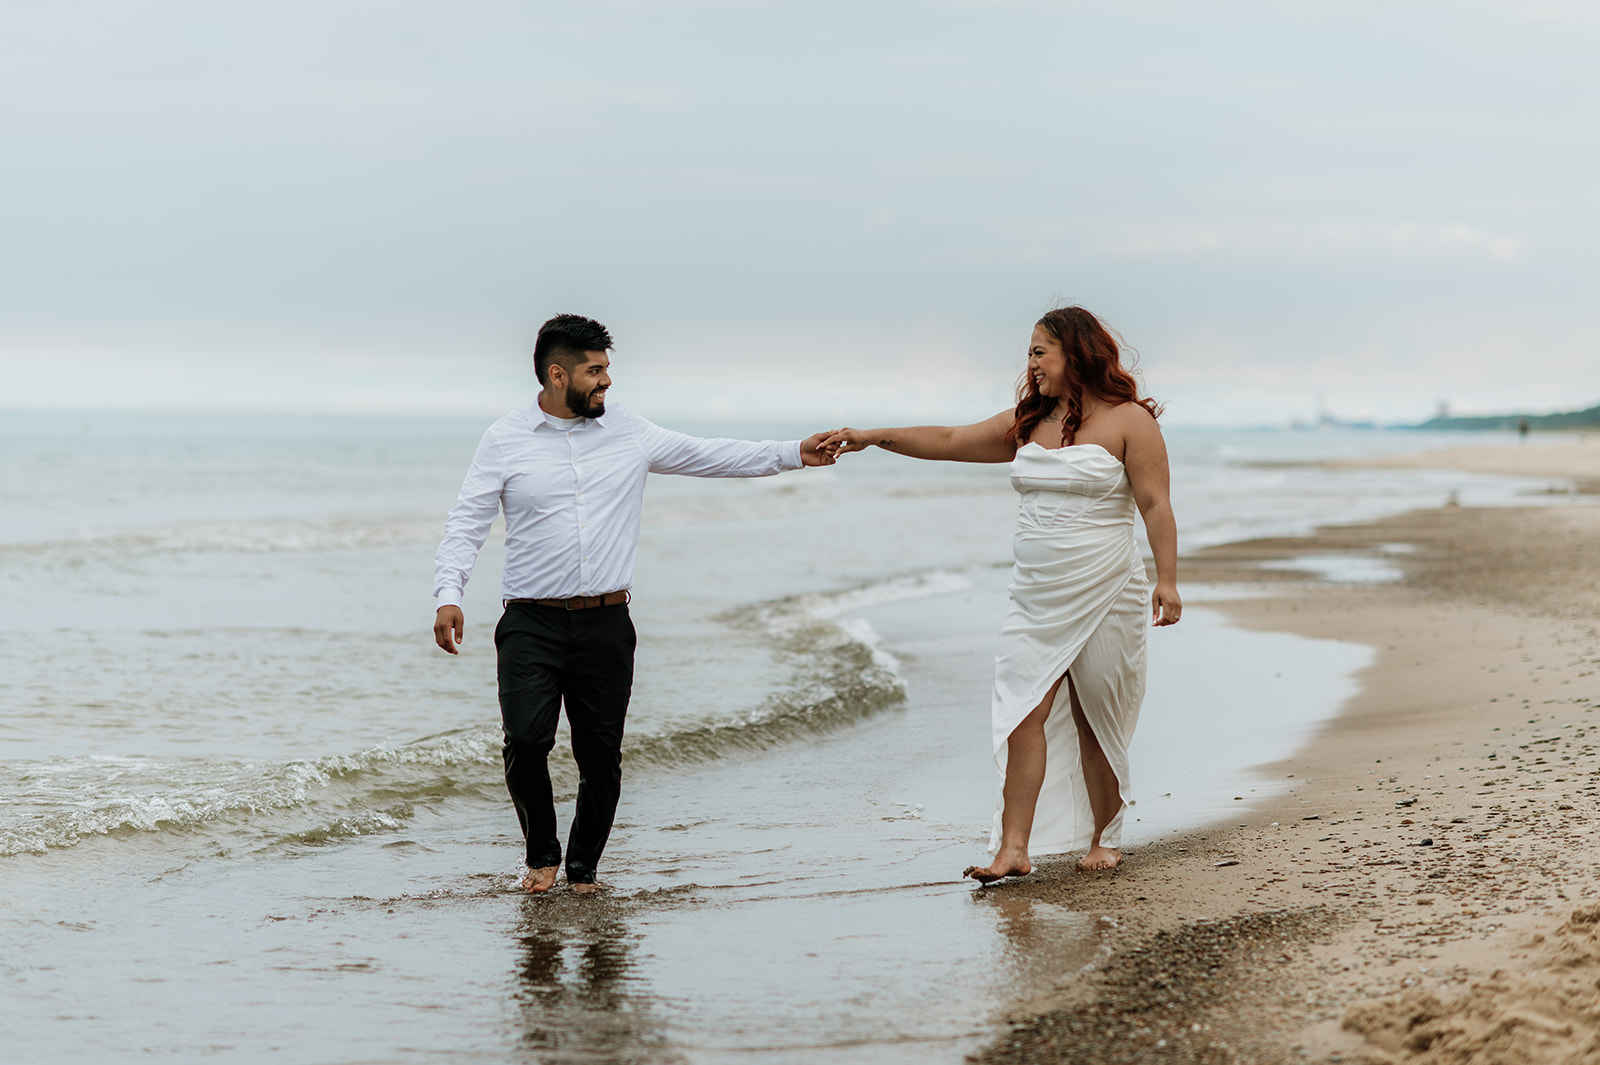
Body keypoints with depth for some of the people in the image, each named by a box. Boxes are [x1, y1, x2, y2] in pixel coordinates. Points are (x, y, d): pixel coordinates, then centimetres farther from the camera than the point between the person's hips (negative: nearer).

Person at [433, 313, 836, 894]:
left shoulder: (628, 431, 9)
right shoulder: (506, 439, 2)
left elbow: (708, 456, 14)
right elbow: (467, 523, 1)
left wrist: (793, 454, 9)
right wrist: (449, 595, -14)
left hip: (606, 623, 2)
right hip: (531, 623, -2)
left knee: (601, 757, 0)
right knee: (525, 739, -16)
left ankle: (583, 868, 22)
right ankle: (542, 855, 9)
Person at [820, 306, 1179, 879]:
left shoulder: (1128, 420, -3)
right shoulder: (1026, 424, 14)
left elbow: (1155, 505, -8)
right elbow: (950, 441, 15)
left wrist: (1168, 580, -15)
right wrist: (875, 437, 7)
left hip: (1102, 592, -5)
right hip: (1035, 596, 5)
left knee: (1096, 722, 2)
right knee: (1023, 714, -7)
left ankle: (1104, 838, 17)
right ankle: (1013, 848, -11)